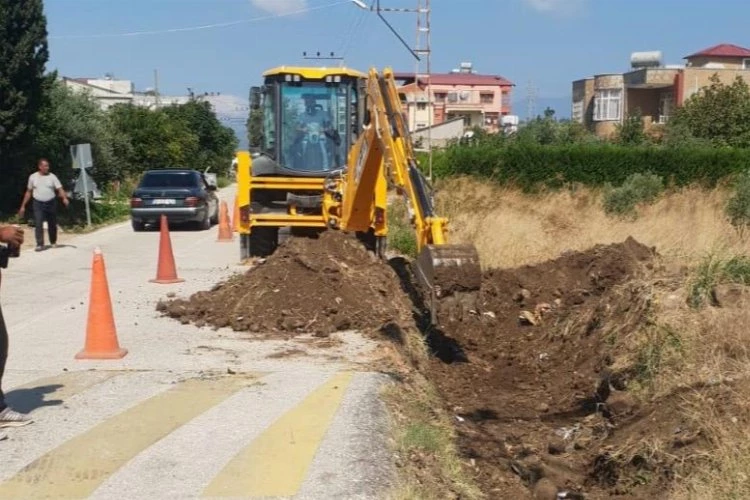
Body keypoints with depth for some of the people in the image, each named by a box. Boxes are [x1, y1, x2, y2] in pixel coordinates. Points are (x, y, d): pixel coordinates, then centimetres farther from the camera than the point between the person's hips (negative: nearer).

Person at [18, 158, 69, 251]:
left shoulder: (52, 177, -1)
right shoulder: (33, 177, 3)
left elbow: (60, 189, -9)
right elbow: (28, 192, 11)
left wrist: (64, 198, -29)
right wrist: (23, 206, 10)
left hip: (51, 203, 0)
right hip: (38, 203, 0)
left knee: (52, 224, 10)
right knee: (38, 224, -11)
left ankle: (53, 242, 28)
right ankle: (40, 244, -10)